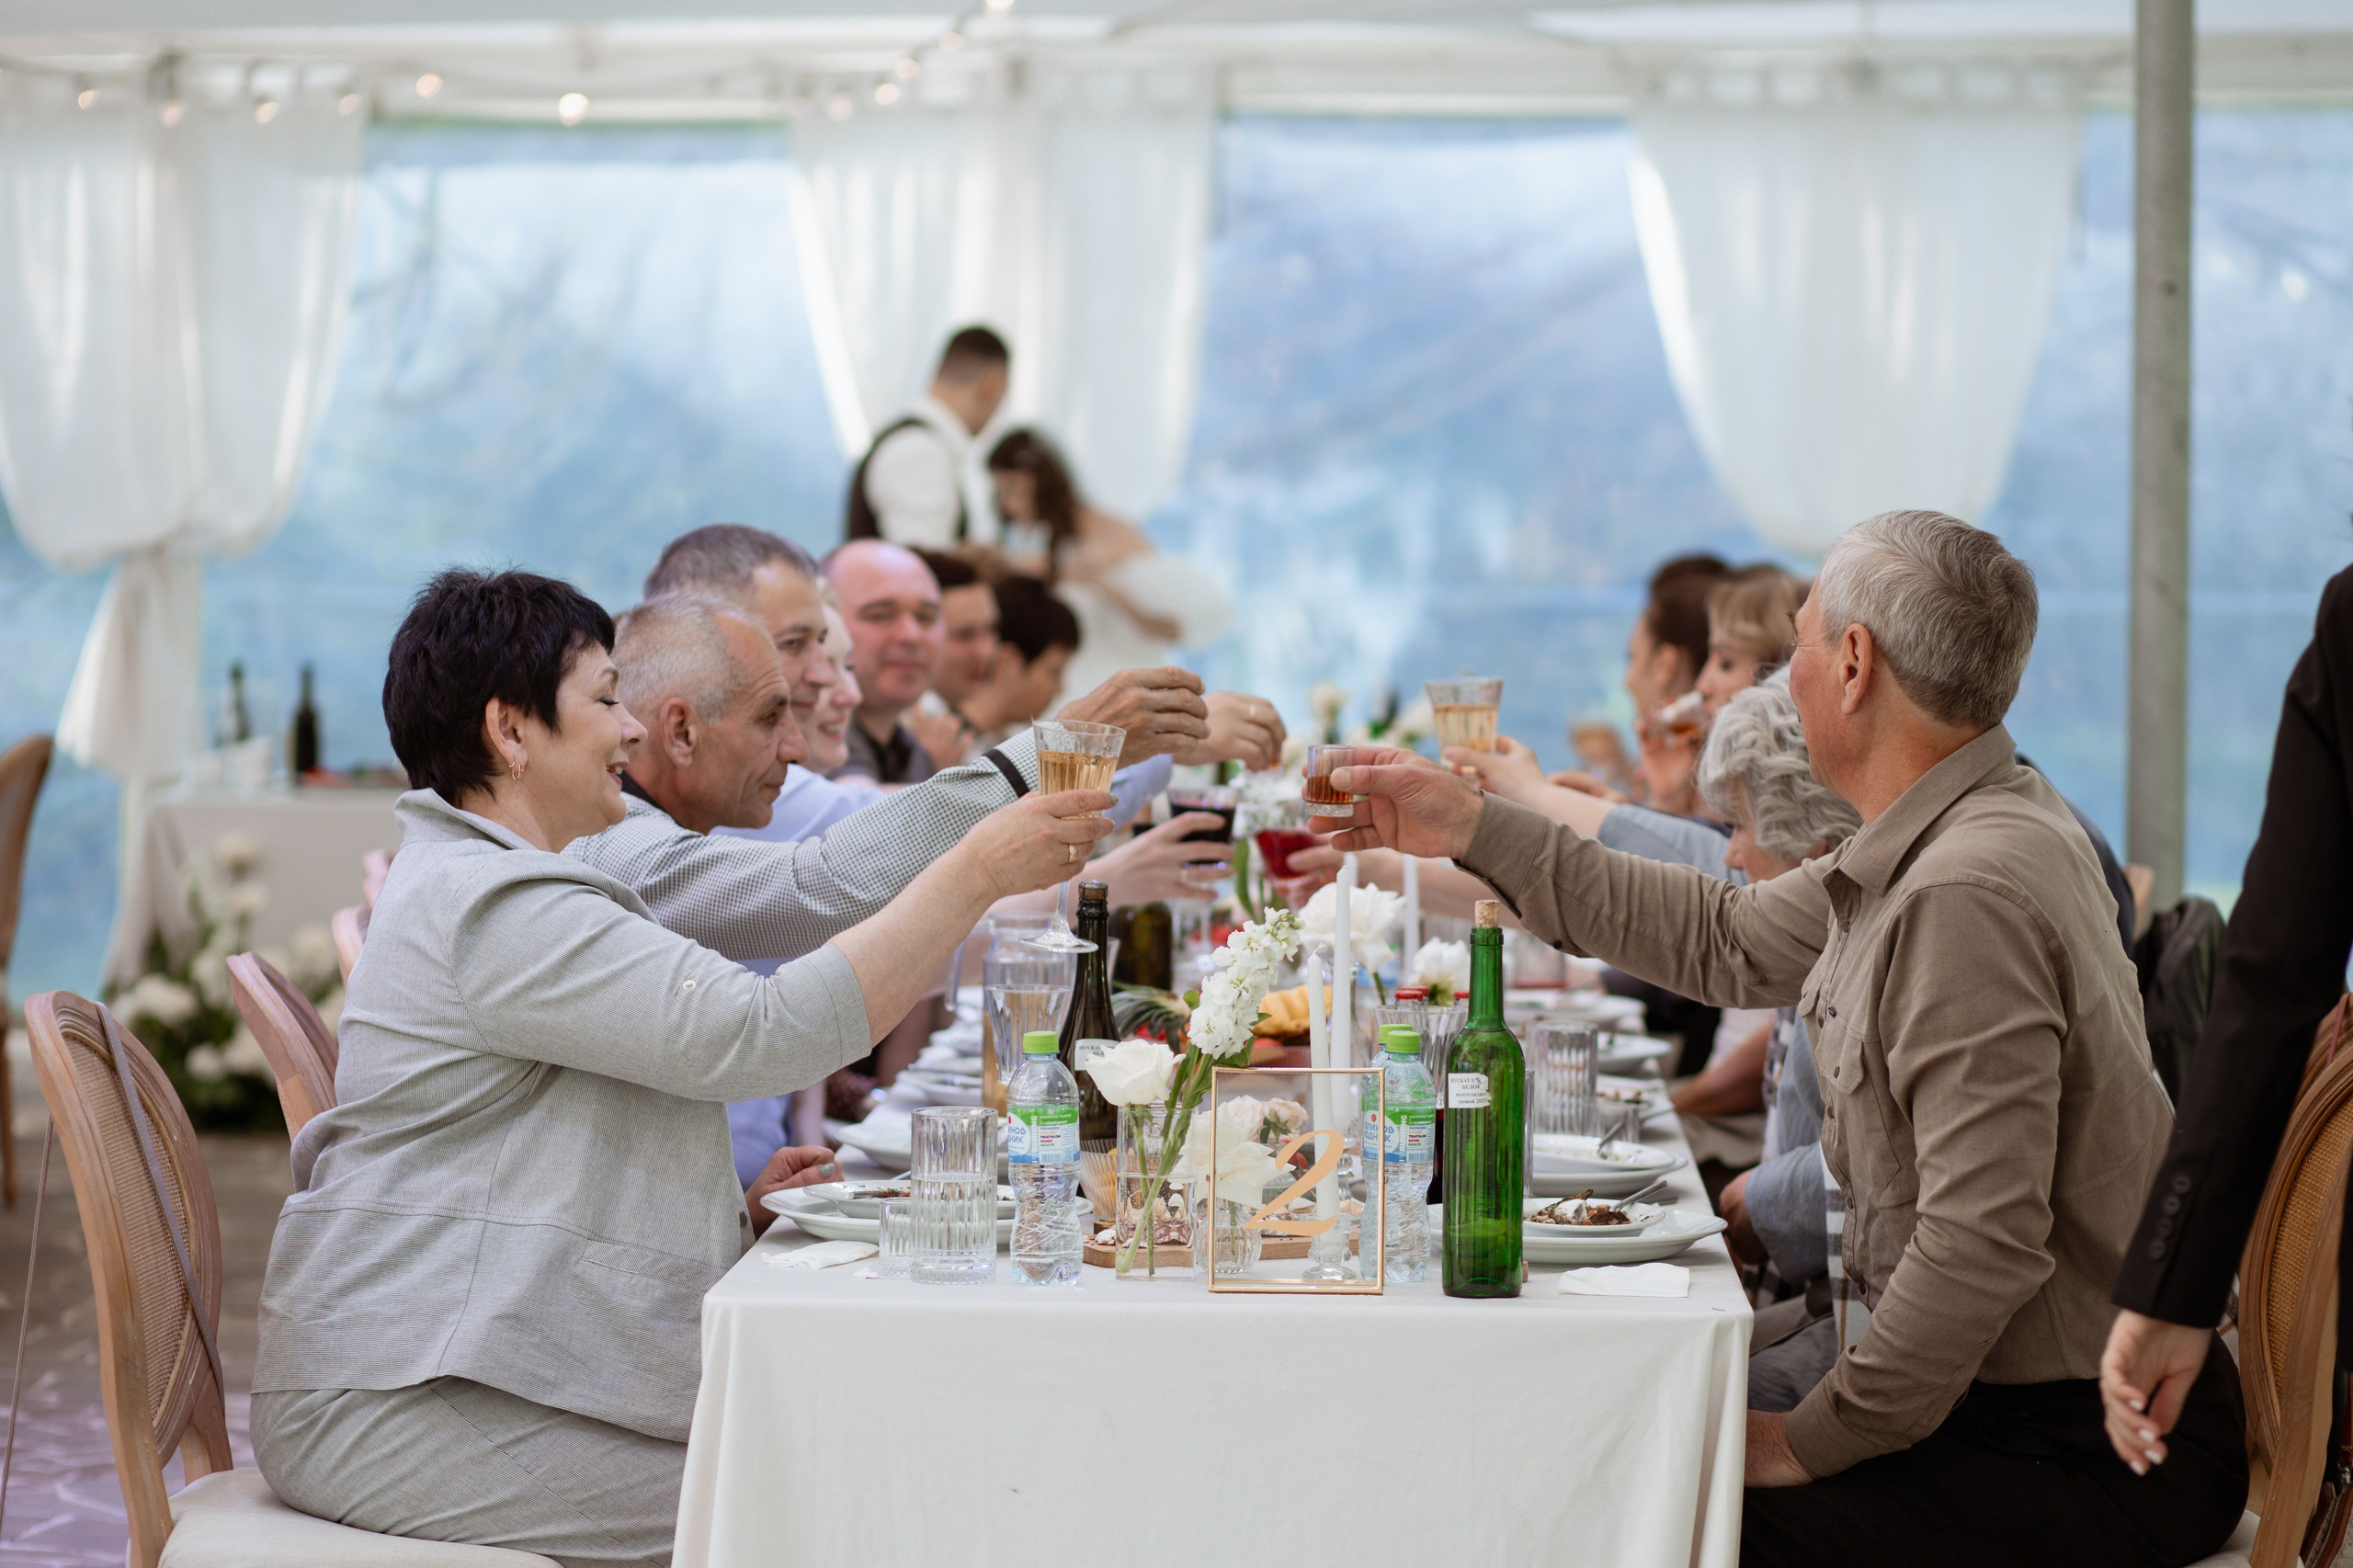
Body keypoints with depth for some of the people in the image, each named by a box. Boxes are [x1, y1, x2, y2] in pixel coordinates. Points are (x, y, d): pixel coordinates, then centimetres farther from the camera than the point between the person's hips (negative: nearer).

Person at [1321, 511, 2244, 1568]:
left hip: (2097, 1456, -9)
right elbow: (1731, 943, 22)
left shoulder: (1969, 893, -25)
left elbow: (1985, 1243, -29)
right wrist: (1475, 831, 23)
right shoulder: (1937, 845, 8)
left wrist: (1818, 1439, -17)